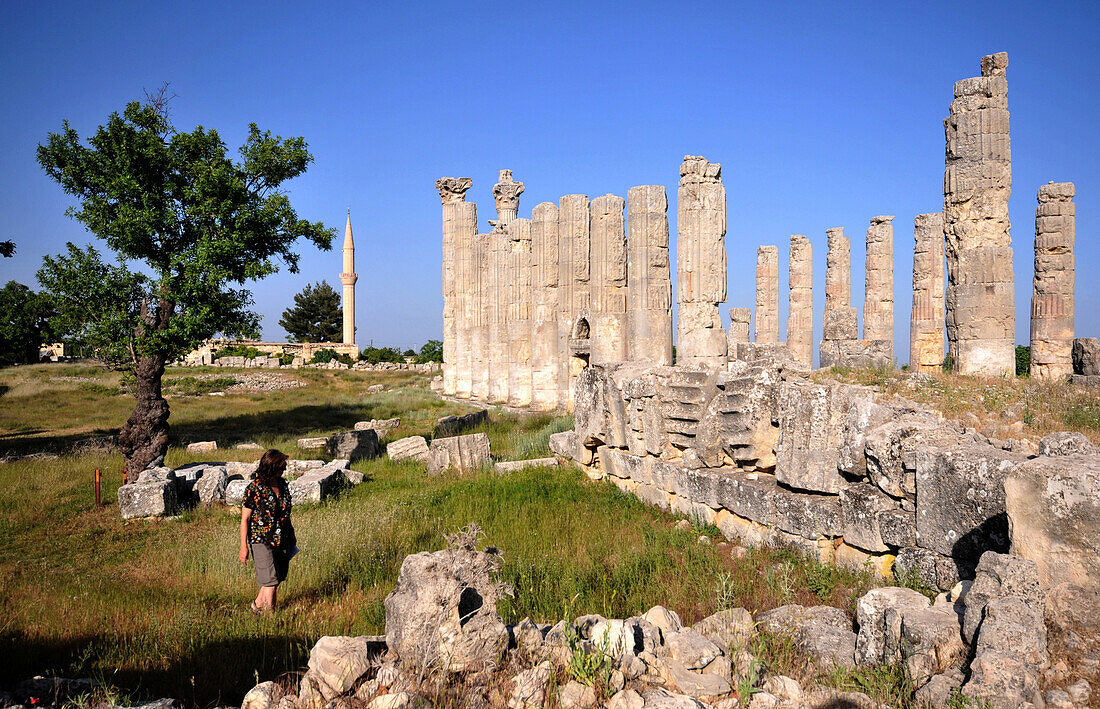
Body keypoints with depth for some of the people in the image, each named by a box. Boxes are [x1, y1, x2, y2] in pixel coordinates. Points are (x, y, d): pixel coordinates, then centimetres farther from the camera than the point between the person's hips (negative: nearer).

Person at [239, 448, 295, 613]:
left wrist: (292, 536, 21)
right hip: (261, 540, -6)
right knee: (271, 581, -7)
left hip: (282, 541, 6)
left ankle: (256, 605, 38)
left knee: (278, 579, 14)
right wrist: (244, 547, -11)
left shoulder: (283, 484, 5)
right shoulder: (254, 488, -13)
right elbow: (245, 519, -9)